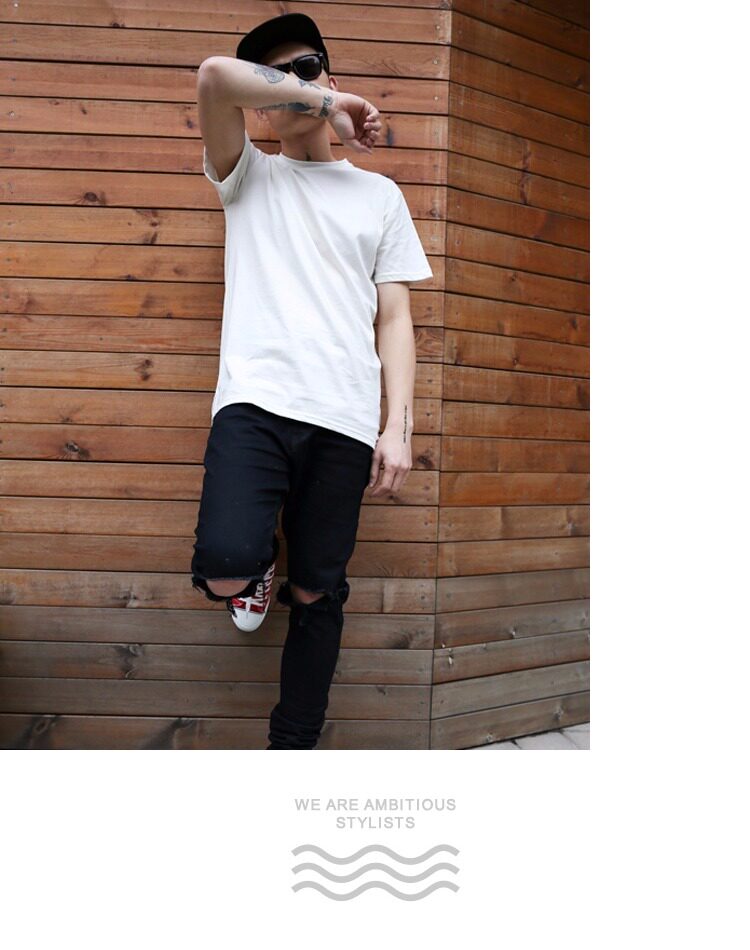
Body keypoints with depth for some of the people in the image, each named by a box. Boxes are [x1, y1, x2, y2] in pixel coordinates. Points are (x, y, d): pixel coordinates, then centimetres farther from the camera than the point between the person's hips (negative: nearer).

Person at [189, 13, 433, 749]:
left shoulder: (379, 194, 19)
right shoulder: (249, 176, 16)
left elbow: (395, 316, 11)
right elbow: (215, 77, -5)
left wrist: (399, 427, 0)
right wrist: (326, 106, 5)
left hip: (344, 420, 2)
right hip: (255, 403, -1)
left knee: (316, 594, 4)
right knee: (225, 567, -24)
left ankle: (295, 743, 23)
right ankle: (256, 566, 14)